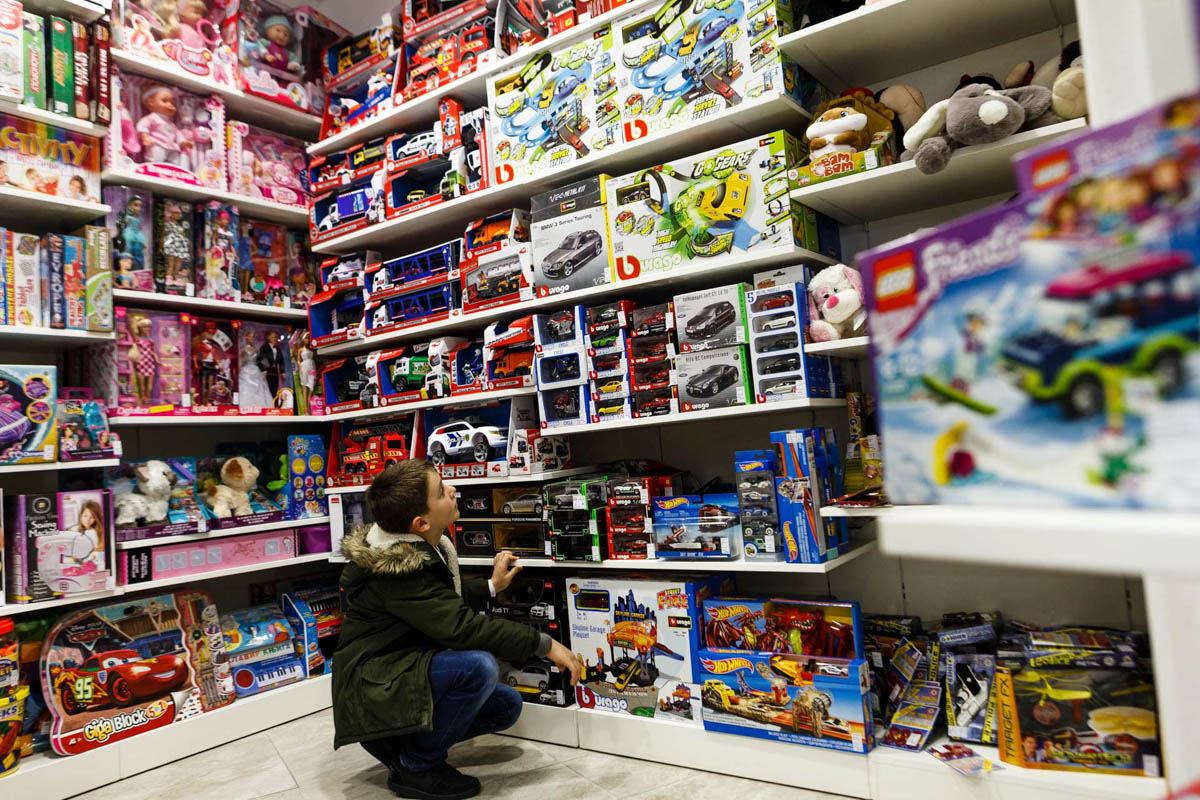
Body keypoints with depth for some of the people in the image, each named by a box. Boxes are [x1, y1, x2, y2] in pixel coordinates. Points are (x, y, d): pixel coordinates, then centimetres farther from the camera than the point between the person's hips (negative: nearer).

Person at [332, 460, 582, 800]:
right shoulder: (397, 569, -27)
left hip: (401, 670, 9)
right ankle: (415, 767, -10)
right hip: (374, 685, -9)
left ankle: (396, 740, 10)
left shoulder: (419, 548, 1)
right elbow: (461, 626, -32)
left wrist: (491, 586, 12)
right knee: (479, 666, -31)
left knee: (507, 705, 4)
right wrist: (544, 644, -27)